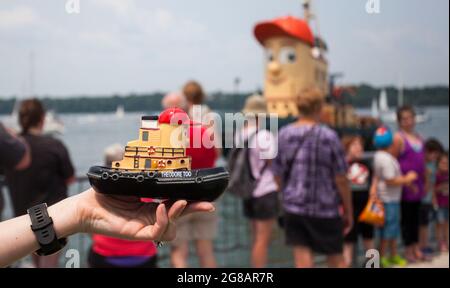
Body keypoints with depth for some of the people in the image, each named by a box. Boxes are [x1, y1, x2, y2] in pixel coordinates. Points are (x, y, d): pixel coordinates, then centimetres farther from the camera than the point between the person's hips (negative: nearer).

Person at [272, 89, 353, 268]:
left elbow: (277, 175, 5)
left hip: (293, 207, 2)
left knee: (303, 261, 4)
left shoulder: (283, 135, 0)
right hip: (325, 208, -2)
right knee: (336, 260, 15)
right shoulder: (328, 137, -10)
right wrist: (348, 211, 2)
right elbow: (341, 180, -9)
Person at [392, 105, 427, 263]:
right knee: (406, 218, 1)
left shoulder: (418, 137, 13)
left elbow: (422, 161, 18)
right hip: (405, 186, -7)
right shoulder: (398, 138, -10)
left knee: (415, 218, 13)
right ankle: (408, 251, 10)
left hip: (417, 186, 7)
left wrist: (425, 182, 14)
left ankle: (416, 250, 21)